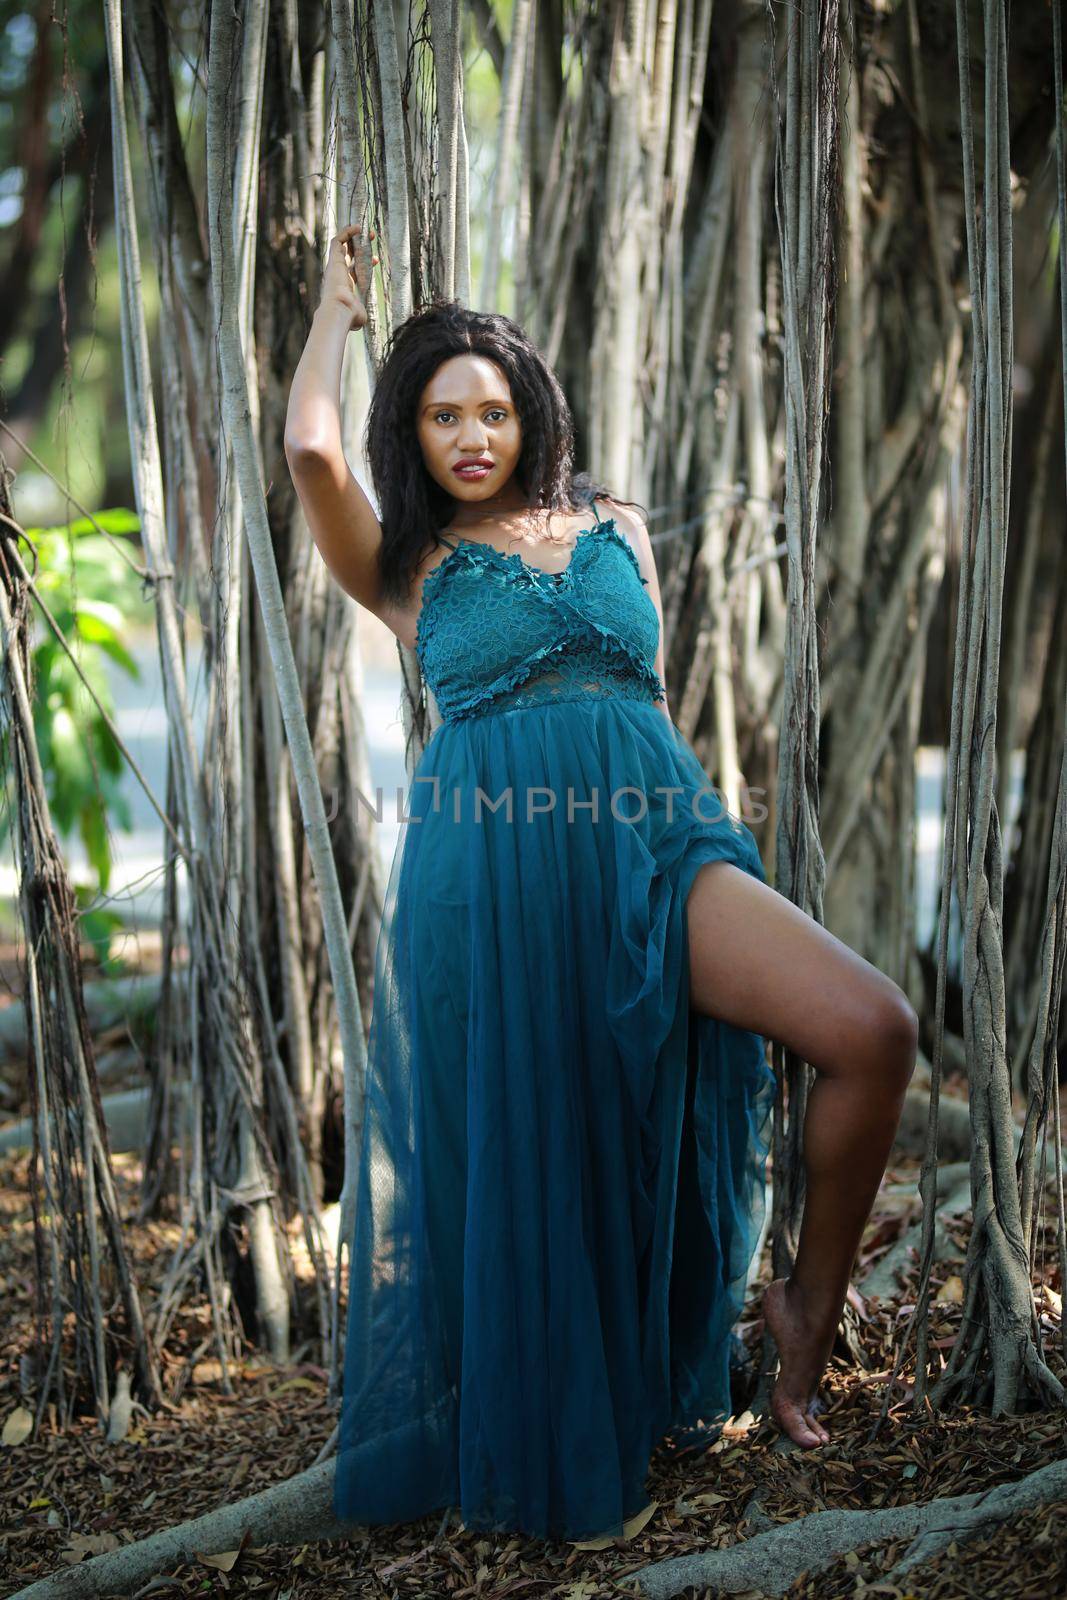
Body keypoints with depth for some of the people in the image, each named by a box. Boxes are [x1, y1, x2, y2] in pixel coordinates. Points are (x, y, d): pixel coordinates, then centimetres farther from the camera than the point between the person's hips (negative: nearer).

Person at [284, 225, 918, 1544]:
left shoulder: (615, 527, 21)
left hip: (649, 838, 2)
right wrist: (339, 302, 14)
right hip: (492, 863, -2)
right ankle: (537, 1445, 23)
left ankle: (807, 1308, 4)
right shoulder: (405, 569, 12)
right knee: (522, 1150, 0)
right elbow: (309, 451, -3)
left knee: (874, 1030, -17)